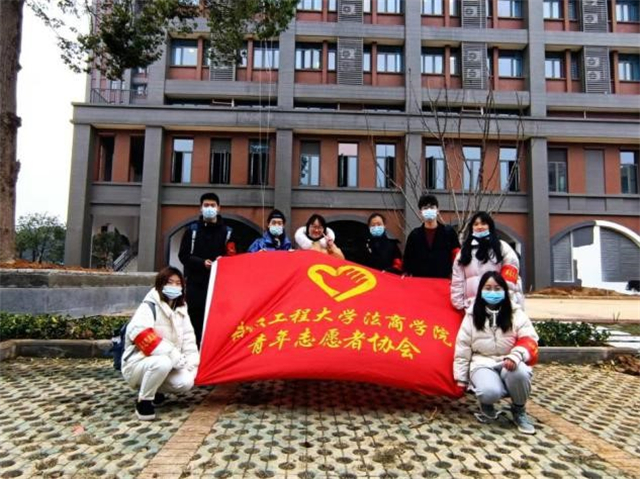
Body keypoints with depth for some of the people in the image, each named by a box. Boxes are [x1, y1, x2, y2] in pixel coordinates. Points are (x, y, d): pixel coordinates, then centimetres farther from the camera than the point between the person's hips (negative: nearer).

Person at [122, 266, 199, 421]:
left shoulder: (181, 310, 6)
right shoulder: (149, 307, -17)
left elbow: (188, 339, 6)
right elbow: (142, 337, -31)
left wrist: (192, 364, -10)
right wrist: (177, 358, -30)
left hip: (166, 364, 7)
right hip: (137, 363, -7)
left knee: (186, 382, -18)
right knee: (163, 362, -37)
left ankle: (153, 390, 12)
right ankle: (144, 401, -13)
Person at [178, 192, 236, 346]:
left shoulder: (227, 232, 7)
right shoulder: (192, 230, 9)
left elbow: (233, 257, 2)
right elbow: (183, 255, 3)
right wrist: (202, 262, -13)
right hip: (195, 283, 1)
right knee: (195, 321, 4)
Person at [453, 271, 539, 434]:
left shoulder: (516, 313, 2)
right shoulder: (472, 315, 2)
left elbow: (529, 340, -8)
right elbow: (462, 348, 4)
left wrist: (515, 355, -29)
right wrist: (461, 378, 3)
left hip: (509, 363, 1)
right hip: (483, 363, -1)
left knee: (519, 372, -36)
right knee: (490, 391, -34)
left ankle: (519, 410, -3)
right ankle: (487, 405, 7)